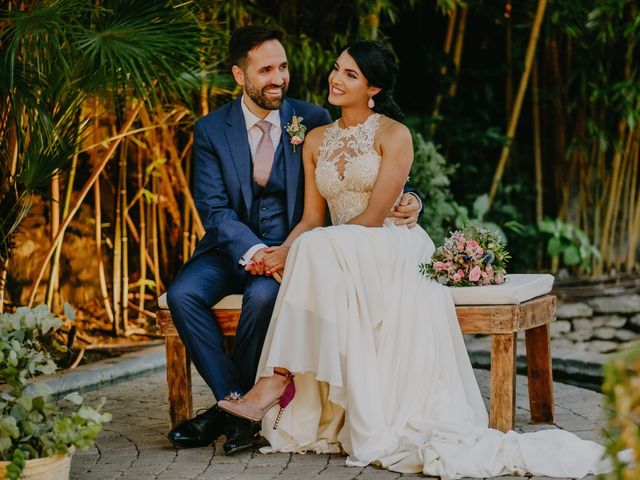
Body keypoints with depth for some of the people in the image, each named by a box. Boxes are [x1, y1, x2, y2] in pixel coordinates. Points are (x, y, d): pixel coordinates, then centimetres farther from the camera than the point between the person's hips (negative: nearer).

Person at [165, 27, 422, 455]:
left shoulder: (313, 121, 0)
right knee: (183, 294, -24)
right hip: (231, 247, 2)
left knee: (264, 296, -33)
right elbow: (214, 209, -8)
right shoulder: (211, 130, 0)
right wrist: (252, 251, -26)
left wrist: (406, 201, -19)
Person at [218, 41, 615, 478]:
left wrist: (302, 252, -17)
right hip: (340, 258, 5)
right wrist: (283, 253, -11)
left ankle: (274, 384, -38)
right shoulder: (317, 140, 16)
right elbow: (312, 218, 11)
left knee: (318, 250, -34)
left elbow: (373, 217, -11)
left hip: (395, 252, -5)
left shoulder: (394, 135, -3)